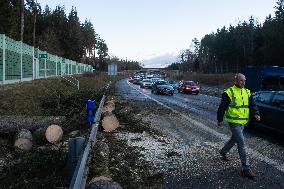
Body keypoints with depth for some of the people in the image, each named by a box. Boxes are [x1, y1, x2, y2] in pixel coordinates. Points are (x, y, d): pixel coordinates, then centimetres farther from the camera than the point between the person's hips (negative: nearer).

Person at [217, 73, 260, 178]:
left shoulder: (247, 92, 10)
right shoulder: (229, 92, -10)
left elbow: (252, 105, 10)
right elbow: (222, 107, -7)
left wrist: (255, 114, -9)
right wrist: (219, 120, -5)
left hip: (243, 122, 7)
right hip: (234, 121, -7)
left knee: (234, 139, 22)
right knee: (241, 143, -10)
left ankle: (223, 152, 47)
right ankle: (246, 168, -5)